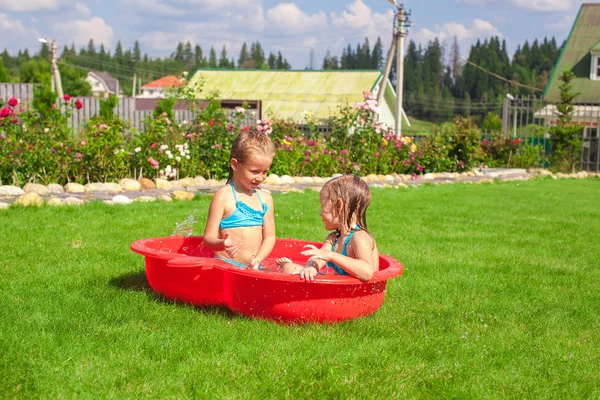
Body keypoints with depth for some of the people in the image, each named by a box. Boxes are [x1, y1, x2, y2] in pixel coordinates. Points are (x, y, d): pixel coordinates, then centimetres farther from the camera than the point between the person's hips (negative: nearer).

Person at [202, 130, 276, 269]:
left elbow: (269, 237, 11)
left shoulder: (265, 198, 11)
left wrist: (258, 260, -7)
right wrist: (222, 244, -30)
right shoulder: (223, 196, -5)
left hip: (254, 268, 6)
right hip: (226, 267, -5)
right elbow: (208, 238, -7)